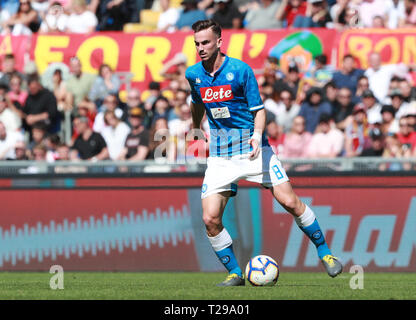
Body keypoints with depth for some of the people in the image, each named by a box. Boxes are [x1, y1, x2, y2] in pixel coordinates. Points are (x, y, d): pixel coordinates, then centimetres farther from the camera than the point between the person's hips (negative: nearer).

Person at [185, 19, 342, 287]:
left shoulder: (240, 70, -12)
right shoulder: (193, 74, 1)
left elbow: (258, 109, -8)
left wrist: (257, 136, -26)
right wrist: (196, 129, 36)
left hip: (253, 148, -3)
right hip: (220, 155, 3)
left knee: (290, 202, -8)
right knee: (210, 219, -11)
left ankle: (324, 252, 11)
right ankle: (235, 274, 6)